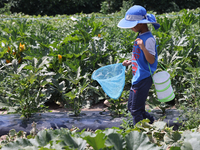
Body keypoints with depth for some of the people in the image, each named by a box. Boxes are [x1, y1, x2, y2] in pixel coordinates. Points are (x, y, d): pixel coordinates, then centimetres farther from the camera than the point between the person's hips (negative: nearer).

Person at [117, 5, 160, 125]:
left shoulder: (148, 39, -19)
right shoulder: (141, 36, 10)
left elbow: (151, 60, -25)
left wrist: (143, 47, -37)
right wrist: (131, 62, 14)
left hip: (143, 78, -10)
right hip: (138, 78, 10)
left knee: (136, 110, -1)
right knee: (131, 107, 18)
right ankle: (153, 124, 28)